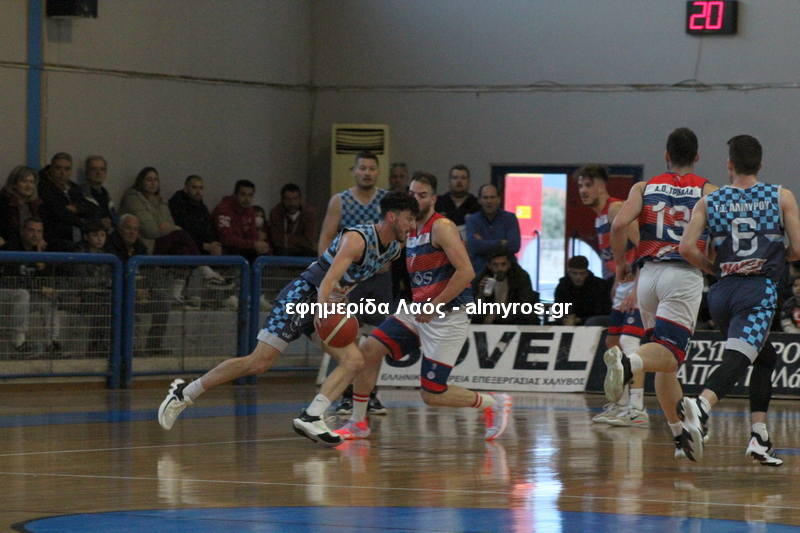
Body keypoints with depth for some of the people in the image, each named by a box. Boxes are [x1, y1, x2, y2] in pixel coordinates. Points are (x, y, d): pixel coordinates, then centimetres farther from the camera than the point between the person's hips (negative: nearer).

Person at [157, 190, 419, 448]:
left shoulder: (393, 249, 5)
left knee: (354, 360, -10)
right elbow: (329, 280, -33)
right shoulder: (357, 239, -21)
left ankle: (311, 418, -18)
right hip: (303, 295, -9)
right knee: (259, 362, -12)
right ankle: (185, 392, -3)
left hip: (327, 306, 9)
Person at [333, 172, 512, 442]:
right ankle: (358, 423, 6)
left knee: (432, 395, -7)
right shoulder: (409, 231, 10)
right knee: (369, 349, -5)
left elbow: (466, 272, -24)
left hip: (447, 318, -8)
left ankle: (495, 403, 15)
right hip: (419, 312, 8)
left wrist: (434, 306, -21)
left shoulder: (441, 227, -15)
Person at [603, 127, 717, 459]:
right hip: (685, 275, -4)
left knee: (666, 360, 14)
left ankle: (681, 436, 15)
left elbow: (619, 225, -4)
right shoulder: (708, 191, 8)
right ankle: (627, 364, -45)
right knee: (669, 353, -13)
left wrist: (620, 263, 12)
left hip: (648, 273, 4)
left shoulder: (644, 188, 12)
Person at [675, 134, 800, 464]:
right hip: (759, 292, -4)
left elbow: (686, 247, -4)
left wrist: (711, 268, 14)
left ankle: (760, 437, 18)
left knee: (765, 357, 24)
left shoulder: (709, 202, 8)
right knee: (735, 361, -18)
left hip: (722, 290, 4)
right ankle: (701, 406, -47)